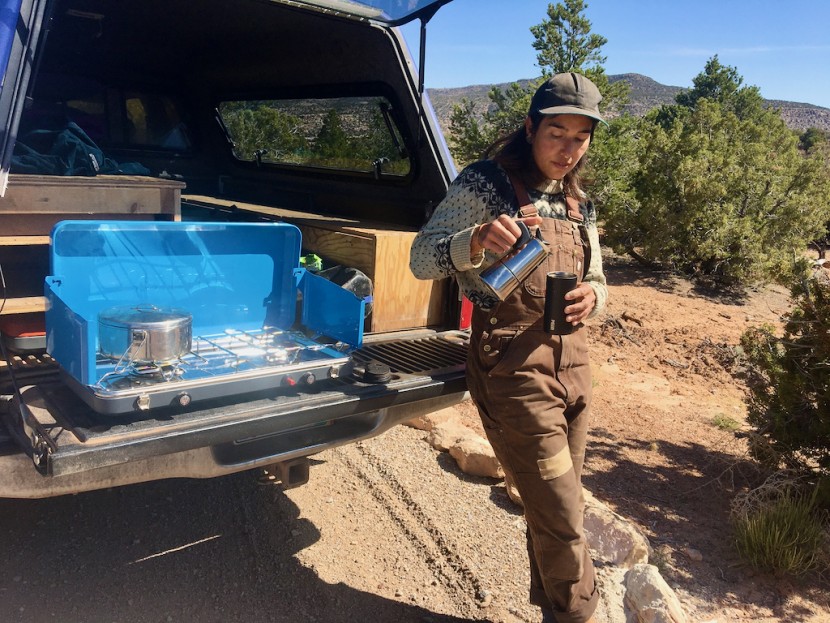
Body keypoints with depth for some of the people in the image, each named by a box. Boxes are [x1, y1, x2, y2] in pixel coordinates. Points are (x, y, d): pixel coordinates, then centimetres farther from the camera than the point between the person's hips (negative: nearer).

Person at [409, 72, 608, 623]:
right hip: (512, 365, -7)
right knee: (562, 520, -3)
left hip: (573, 359, 7)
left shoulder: (580, 205, 12)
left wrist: (591, 298, -8)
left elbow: (597, 282, 17)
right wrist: (477, 241, -33)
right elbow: (422, 259, -13)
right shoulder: (486, 183, -7)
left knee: (556, 512, 19)